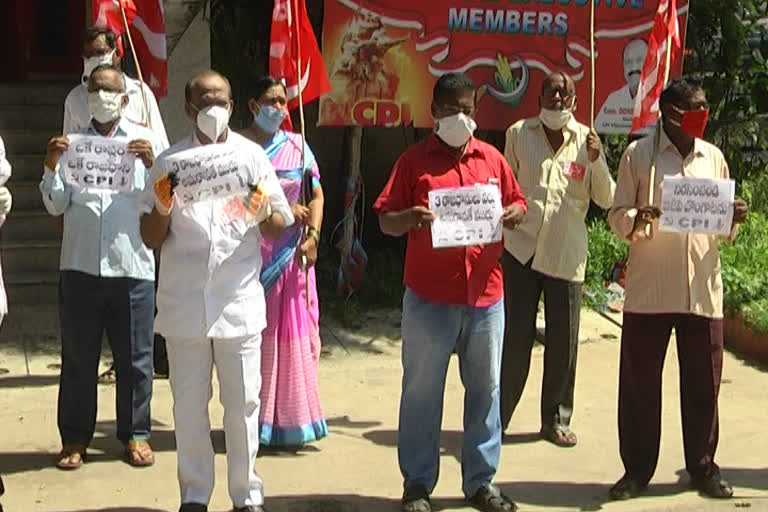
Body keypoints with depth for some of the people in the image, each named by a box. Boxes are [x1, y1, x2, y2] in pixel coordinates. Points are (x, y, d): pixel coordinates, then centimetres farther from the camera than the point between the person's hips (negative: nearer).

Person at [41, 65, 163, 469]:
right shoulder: (73, 144, 11)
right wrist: (50, 168, -10)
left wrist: (153, 164, -16)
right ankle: (74, 438, 17)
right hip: (80, 265, 1)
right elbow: (55, 206, 6)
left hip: (132, 266, -1)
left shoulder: (146, 141, 7)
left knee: (134, 356, 6)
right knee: (78, 356, 7)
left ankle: (135, 434, 19)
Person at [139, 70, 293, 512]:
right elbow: (151, 240, 6)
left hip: (239, 303, -1)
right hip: (184, 305, 1)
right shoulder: (170, 161, 5)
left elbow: (279, 228, 6)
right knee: (189, 404, 9)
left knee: (243, 404, 4)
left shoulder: (252, 156, 4)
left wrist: (262, 214, -15)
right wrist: (163, 207, -13)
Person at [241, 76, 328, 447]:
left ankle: (289, 419, 11)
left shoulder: (297, 146, 12)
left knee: (292, 333, 2)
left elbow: (316, 195, 10)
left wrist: (312, 235, -5)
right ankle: (254, 421, 6)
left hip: (291, 254, 3)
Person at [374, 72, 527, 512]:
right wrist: (410, 218, -23)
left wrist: (514, 213, -6)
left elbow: (519, 204, 17)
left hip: (486, 294, 3)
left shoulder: (492, 159, 10)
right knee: (422, 391, 4)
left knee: (485, 388, 10)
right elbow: (385, 221, -2)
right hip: (429, 297, -3)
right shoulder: (415, 161, 0)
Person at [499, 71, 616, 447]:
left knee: (563, 341, 6)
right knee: (514, 336, 0)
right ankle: (496, 416, 12)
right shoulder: (518, 133, 2)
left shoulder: (586, 139, 3)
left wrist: (596, 161, -13)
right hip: (520, 248, -1)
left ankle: (556, 419, 21)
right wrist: (499, 229, 9)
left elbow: (606, 200, 1)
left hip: (566, 254, 1)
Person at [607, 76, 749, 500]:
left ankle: (703, 467, 23)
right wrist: (636, 220, -21)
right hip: (649, 289, -2)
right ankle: (637, 469, 17)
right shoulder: (638, 154, 1)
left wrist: (733, 219, -5)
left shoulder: (713, 157, 11)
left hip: (703, 290, 3)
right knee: (639, 382, 4)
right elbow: (617, 216, 0)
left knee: (703, 383, 7)